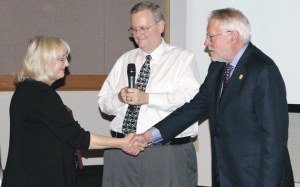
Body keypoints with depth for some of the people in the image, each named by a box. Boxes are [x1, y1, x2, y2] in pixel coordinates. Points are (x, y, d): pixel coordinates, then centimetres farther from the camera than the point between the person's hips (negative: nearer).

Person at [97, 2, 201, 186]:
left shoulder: (183, 58, 1)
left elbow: (190, 99, -14)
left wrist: (147, 98, -21)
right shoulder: (125, 59, 16)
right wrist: (119, 98, -9)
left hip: (169, 152, -4)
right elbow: (104, 102, 13)